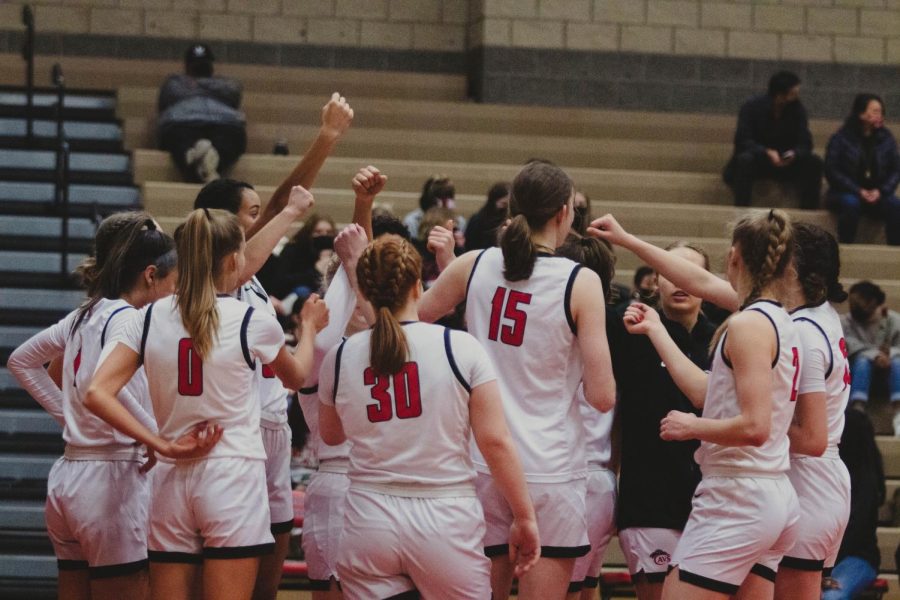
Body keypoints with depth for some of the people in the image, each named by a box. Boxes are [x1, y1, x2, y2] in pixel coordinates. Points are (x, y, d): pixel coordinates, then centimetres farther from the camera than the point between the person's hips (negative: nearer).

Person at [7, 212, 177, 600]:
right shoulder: (126, 318, -11)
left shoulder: (83, 317, 14)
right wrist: (157, 437, -19)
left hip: (66, 480, 9)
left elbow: (21, 361, 26)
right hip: (113, 481, -9)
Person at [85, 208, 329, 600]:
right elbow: (295, 377, 15)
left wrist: (160, 445, -5)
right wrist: (309, 327, 34)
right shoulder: (251, 321, -6)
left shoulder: (148, 318, 1)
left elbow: (97, 394, -9)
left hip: (172, 482, 3)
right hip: (233, 478, -3)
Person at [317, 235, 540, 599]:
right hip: (445, 520, -2)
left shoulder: (339, 358, 3)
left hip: (369, 522, 2)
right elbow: (495, 441, -7)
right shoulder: (461, 348, -6)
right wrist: (524, 517, 3)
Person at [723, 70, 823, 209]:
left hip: (784, 162, 3)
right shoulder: (752, 107, -12)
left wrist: (794, 154, -31)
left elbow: (804, 144, -7)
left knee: (814, 163, -22)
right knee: (745, 159, -37)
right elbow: (742, 141, -20)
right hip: (758, 158, -3)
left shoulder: (797, 109, -3)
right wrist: (767, 152, -37)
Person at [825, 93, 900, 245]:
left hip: (878, 194, 3)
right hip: (846, 193, -3)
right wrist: (859, 191, -15)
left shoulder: (886, 138, 8)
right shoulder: (840, 139, -2)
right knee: (851, 204, -36)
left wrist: (880, 191, -11)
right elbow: (831, 170, -7)